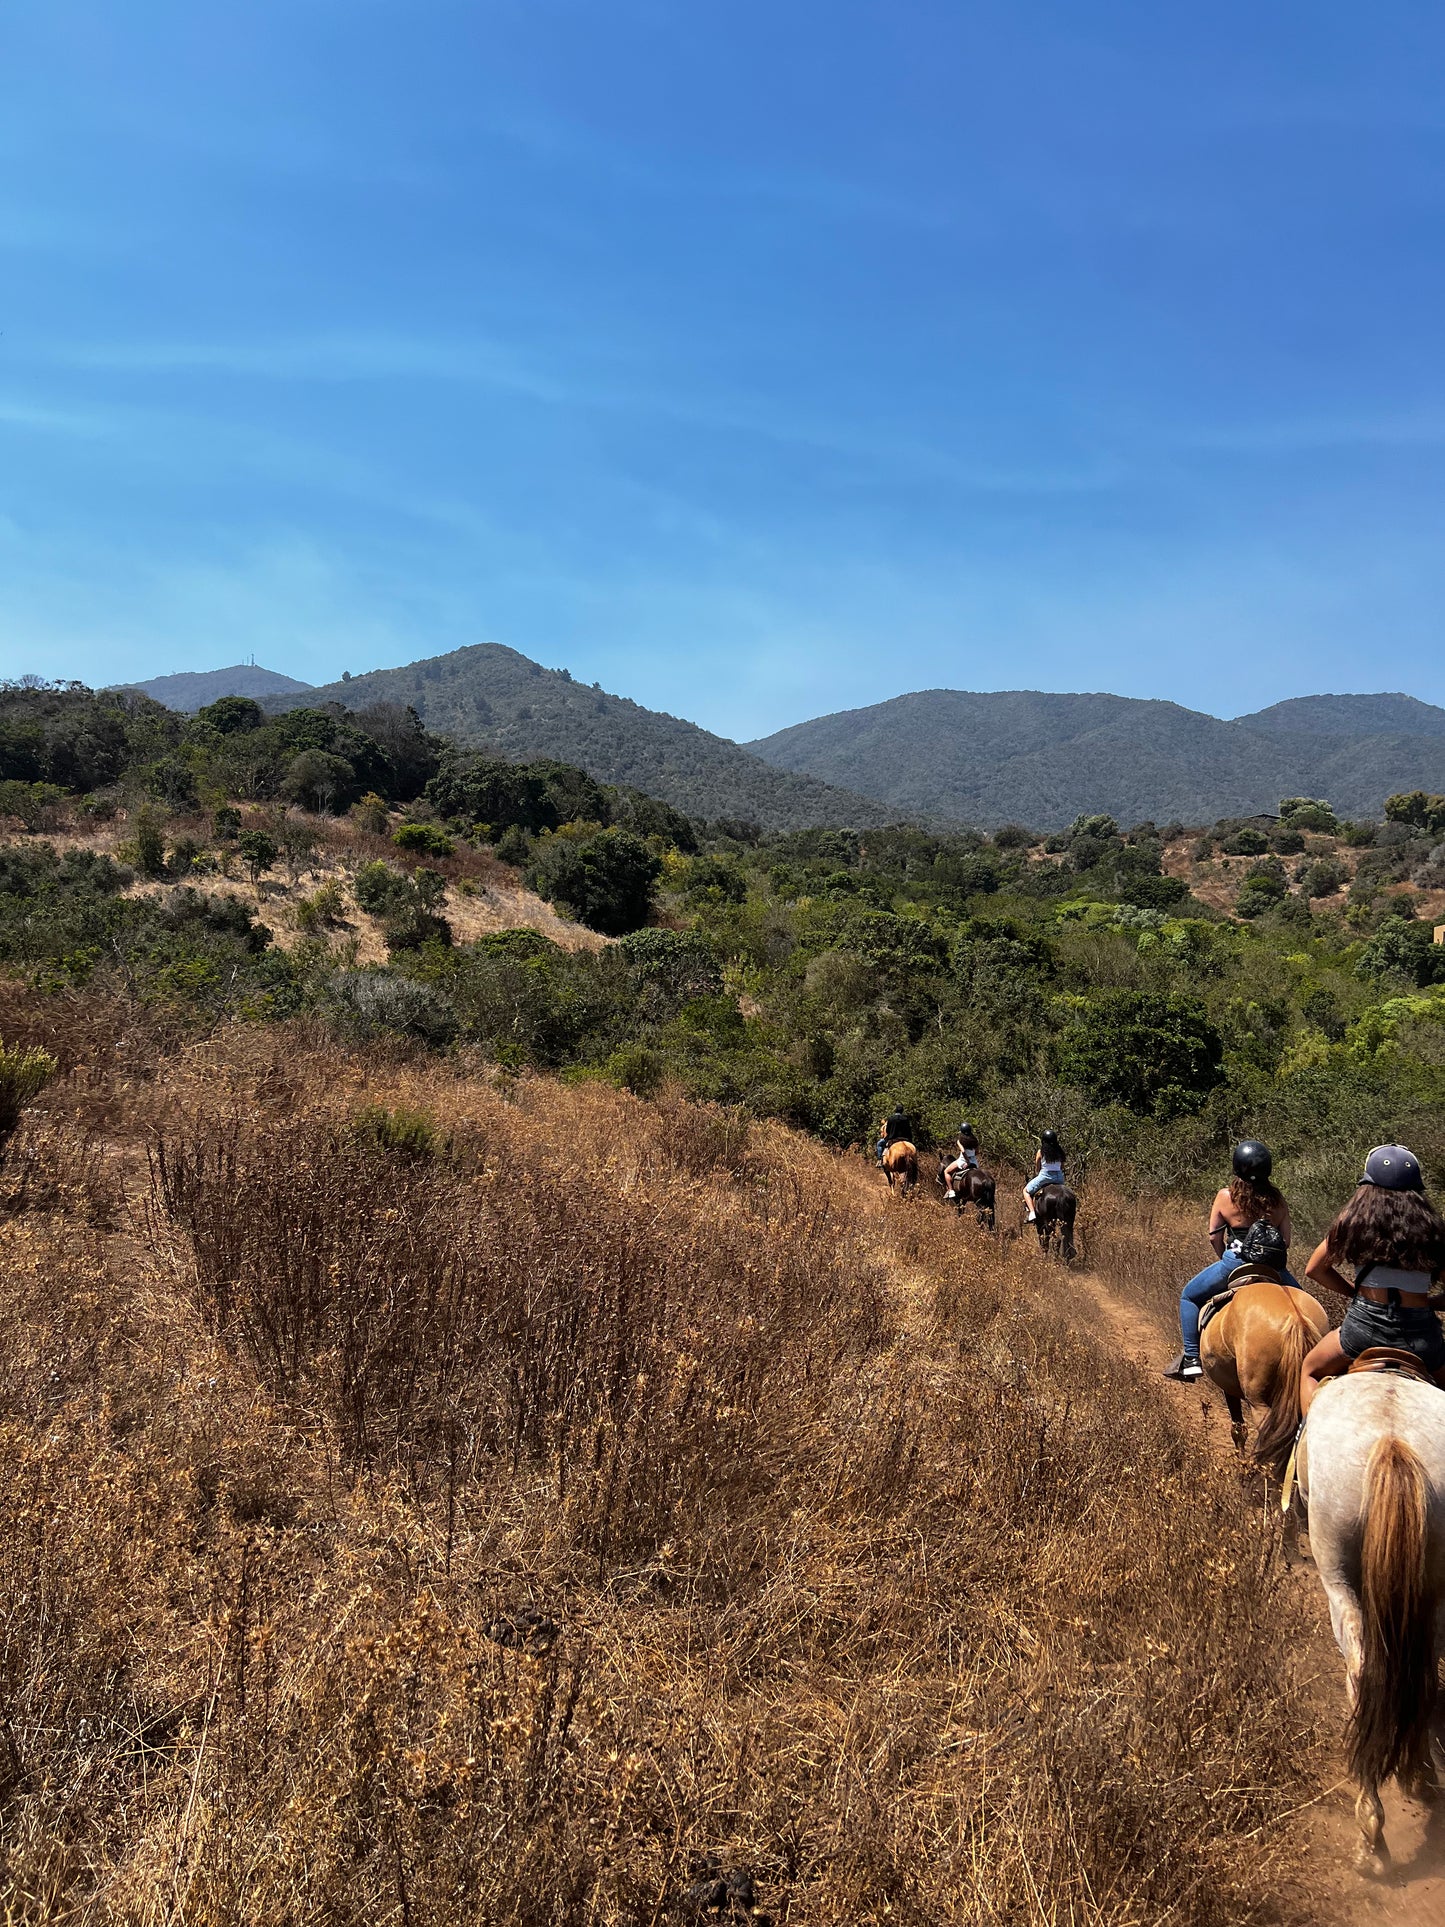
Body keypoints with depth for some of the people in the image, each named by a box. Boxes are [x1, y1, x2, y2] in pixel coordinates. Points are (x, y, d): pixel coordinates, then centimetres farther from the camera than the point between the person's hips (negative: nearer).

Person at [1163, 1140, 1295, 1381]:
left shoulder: (1225, 1196, -4)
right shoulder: (1277, 1199, 3)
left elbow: (1214, 1237, 0)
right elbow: (1286, 1239, 3)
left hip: (1234, 1262, -2)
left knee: (1190, 1296, 18)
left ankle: (1191, 1359, 10)